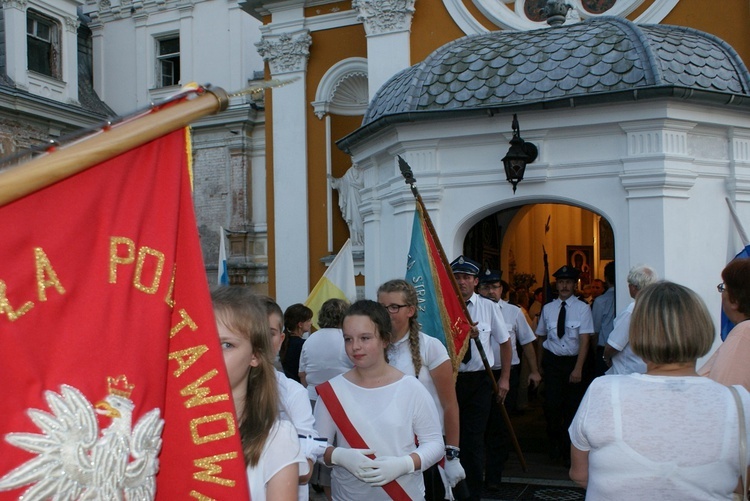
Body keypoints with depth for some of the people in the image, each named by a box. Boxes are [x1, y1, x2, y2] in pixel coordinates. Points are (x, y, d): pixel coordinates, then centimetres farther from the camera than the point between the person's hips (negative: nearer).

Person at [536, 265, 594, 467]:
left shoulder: (582, 308, -3)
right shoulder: (547, 309, 5)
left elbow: (584, 340, -9)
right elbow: (541, 337, 11)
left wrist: (578, 368, -17)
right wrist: (540, 365, 8)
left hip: (573, 361, -1)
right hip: (552, 361, 1)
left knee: (573, 407, 7)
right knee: (552, 405, -6)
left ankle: (568, 451, 24)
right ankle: (554, 444, 17)